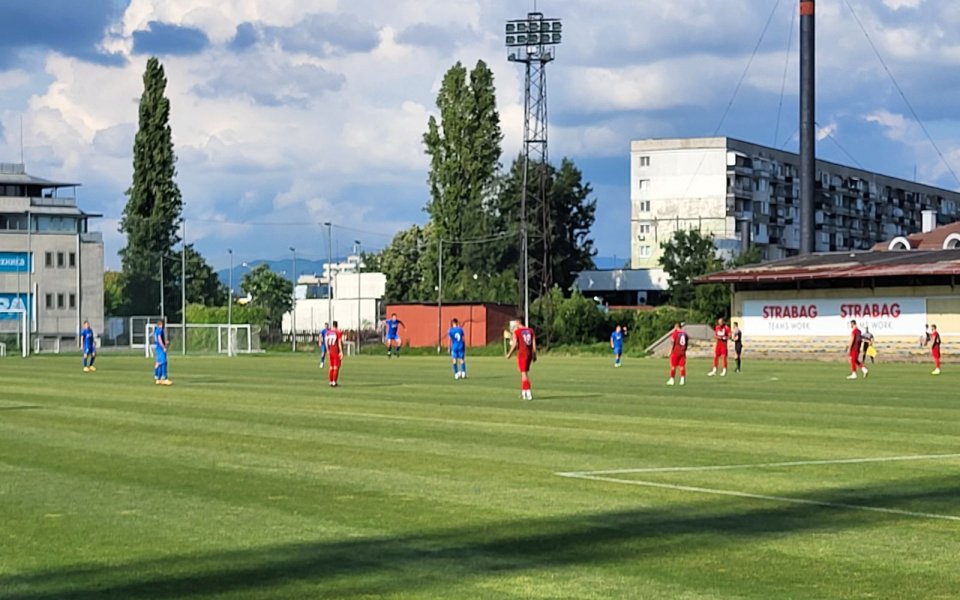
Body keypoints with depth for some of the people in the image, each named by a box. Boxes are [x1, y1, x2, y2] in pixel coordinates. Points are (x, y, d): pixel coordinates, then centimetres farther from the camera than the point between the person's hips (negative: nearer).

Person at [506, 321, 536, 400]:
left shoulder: (516, 332, -5)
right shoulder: (530, 331, 9)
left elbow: (514, 345, -9)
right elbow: (534, 344, 6)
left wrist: (509, 354, 4)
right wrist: (534, 355, 13)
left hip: (522, 354, -5)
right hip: (530, 354, 5)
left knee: (524, 373, -4)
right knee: (524, 373, 18)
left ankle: (529, 393, -12)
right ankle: (523, 392, 20)